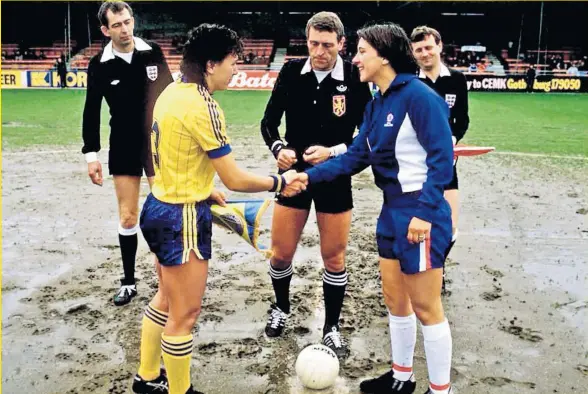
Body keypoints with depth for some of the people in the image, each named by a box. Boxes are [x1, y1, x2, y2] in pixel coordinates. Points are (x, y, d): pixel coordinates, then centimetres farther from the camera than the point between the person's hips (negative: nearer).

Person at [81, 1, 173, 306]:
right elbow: (92, 111, -1)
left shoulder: (153, 52, -5)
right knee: (128, 216, 4)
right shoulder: (99, 65, -7)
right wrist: (91, 154, -4)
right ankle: (129, 282, 17)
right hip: (123, 147, 0)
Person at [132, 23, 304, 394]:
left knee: (167, 299, 24)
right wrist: (280, 183, -5)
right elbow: (236, 179, -19)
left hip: (161, 208, 10)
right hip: (182, 219, -10)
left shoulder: (172, 92, 5)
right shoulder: (202, 106, -22)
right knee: (185, 314, 5)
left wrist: (203, 190, 22)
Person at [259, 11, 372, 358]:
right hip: (294, 174, 2)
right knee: (280, 253, 9)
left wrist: (334, 152, -23)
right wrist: (279, 148, -20)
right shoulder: (291, 72, -6)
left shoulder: (355, 79, -12)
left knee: (334, 258, 7)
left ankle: (332, 327, 26)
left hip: (335, 180, -2)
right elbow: (269, 121, 0)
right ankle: (282, 308, 38)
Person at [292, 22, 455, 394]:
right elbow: (356, 157, 12)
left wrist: (424, 212, -24)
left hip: (420, 214, -9)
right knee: (395, 300, 17)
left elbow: (442, 157, -19)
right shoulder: (377, 105, 11)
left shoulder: (418, 95, -16)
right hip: (392, 210, 9)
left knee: (425, 307, 2)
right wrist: (310, 176, 5)